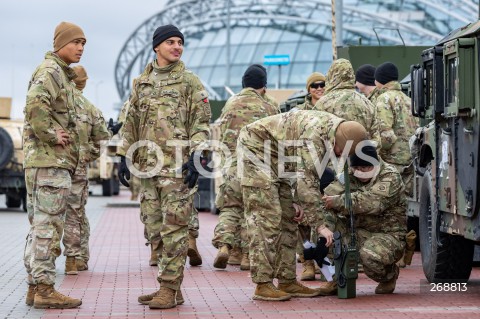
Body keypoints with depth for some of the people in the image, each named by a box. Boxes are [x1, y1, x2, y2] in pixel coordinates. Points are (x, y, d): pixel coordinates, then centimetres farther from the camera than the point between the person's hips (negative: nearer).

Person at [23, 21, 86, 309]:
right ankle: (44, 288, -9)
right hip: (50, 160, -11)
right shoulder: (50, 71, -10)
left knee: (41, 226, 12)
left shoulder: (62, 75, 23)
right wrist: (52, 136, -19)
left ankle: (36, 286, 16)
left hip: (56, 161, 11)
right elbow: (36, 106, -27)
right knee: (48, 226, -10)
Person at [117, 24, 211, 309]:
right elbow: (132, 124, 20)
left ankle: (171, 288, -4)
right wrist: (125, 157, 12)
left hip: (178, 166, -6)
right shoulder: (141, 83, 16)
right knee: (155, 227, 8)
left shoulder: (190, 81, 1)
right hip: (148, 165, 6)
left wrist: (195, 157, -14)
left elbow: (201, 123, -4)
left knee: (174, 227, -6)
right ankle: (168, 284, 15)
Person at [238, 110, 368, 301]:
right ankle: (262, 285, -15)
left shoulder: (330, 127, 1)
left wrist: (297, 201, 4)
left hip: (275, 160, 10)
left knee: (288, 218, 8)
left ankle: (287, 281, 10)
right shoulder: (315, 135, -29)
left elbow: (309, 175, 13)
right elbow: (308, 180, -30)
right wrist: (317, 223, -27)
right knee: (266, 216, -15)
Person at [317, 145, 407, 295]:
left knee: (370, 255, -36)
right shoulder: (349, 175, 0)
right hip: (358, 231, 5)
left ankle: (389, 276, 3)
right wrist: (324, 225, -32)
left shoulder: (390, 176, -16)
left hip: (387, 234, -5)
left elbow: (371, 202, -34)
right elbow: (328, 198, -14)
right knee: (331, 225, -19)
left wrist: (338, 201, -31)